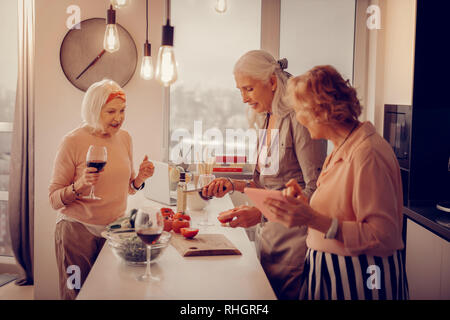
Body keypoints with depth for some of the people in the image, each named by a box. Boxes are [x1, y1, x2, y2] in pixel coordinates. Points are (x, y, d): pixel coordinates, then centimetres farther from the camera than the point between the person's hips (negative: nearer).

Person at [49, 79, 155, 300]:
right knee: (78, 294, 3)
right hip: (78, 231, -4)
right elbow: (54, 199, -8)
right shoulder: (73, 141, -12)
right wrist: (79, 185, -26)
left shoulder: (124, 137, 4)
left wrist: (140, 178, -4)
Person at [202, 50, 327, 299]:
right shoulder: (266, 121, 11)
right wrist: (233, 185, 3)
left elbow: (314, 190, -20)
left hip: (293, 237, -8)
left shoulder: (298, 119, -16)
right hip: (266, 233, 8)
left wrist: (262, 212, -28)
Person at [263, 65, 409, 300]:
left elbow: (383, 237, -25)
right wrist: (302, 202, 1)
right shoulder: (341, 150, 10)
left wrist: (314, 219, -29)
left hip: (359, 282, -9)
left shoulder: (368, 153, -21)